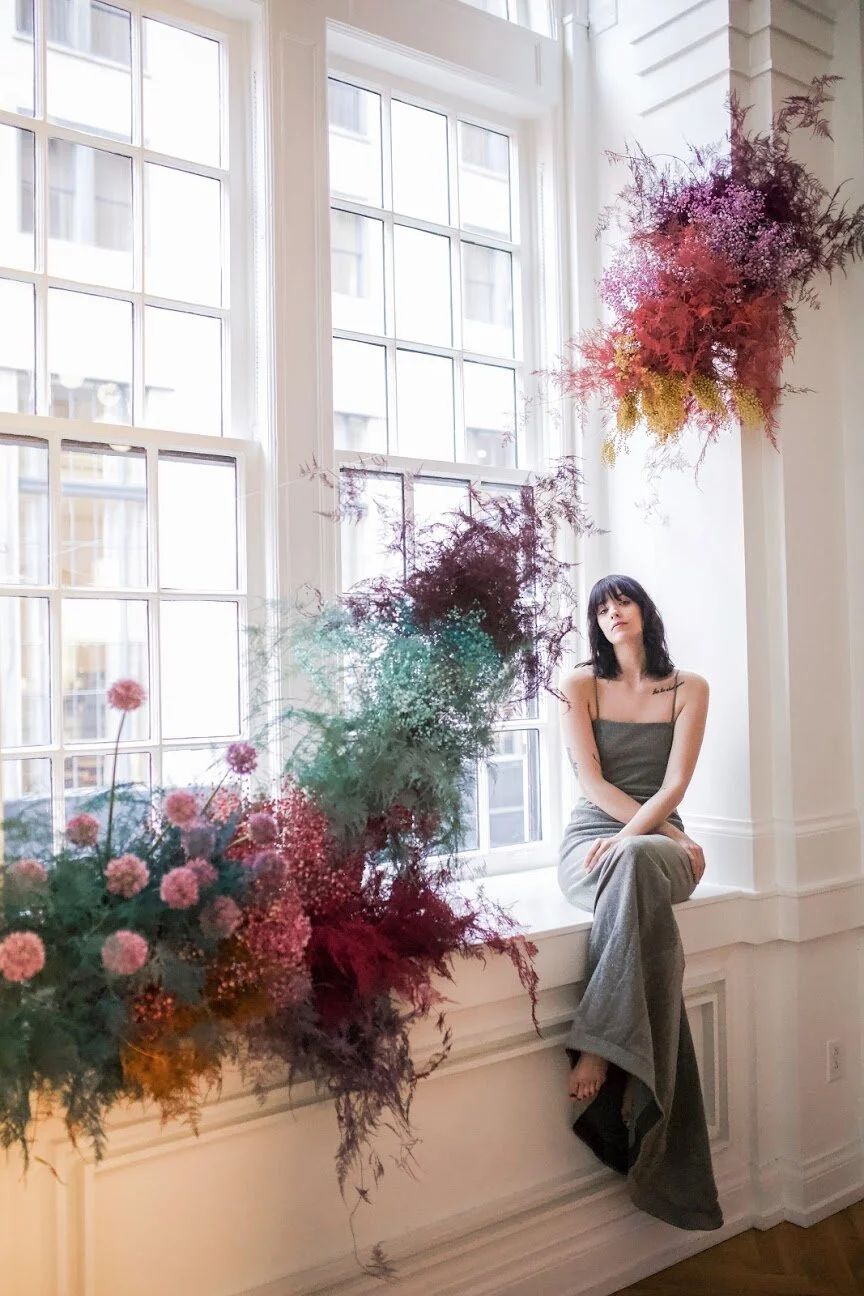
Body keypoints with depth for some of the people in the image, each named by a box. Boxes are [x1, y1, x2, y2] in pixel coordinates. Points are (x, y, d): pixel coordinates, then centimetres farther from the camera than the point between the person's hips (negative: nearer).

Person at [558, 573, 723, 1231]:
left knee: (632, 865, -39)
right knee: (638, 877, -38)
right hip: (590, 841, 0)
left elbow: (675, 783, -1)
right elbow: (592, 781, -2)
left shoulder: (690, 688, 10)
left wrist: (630, 836, -18)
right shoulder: (580, 685, 8)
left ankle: (600, 1050, -40)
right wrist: (670, 834, -11)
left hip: (661, 845, 1)